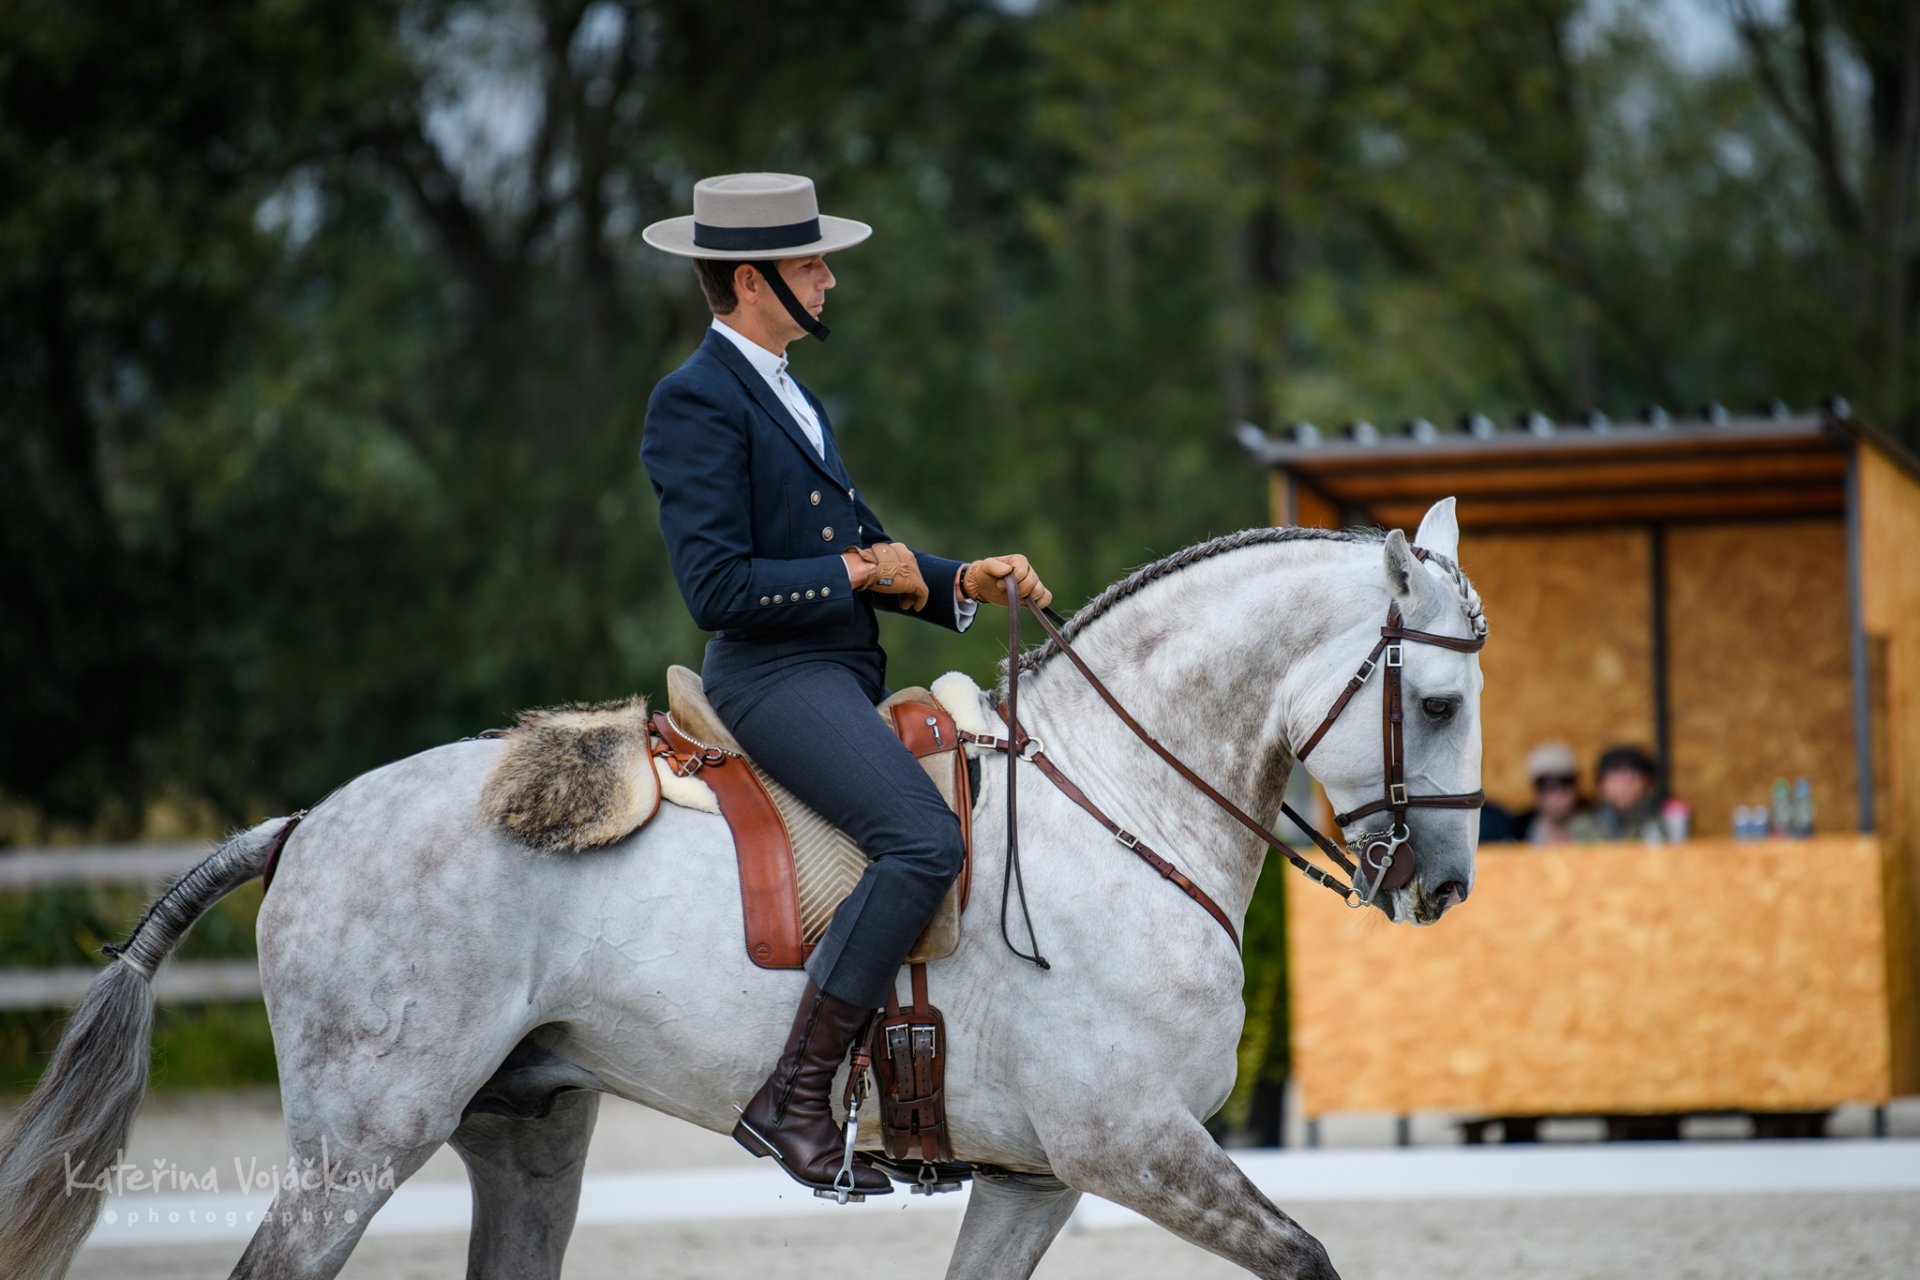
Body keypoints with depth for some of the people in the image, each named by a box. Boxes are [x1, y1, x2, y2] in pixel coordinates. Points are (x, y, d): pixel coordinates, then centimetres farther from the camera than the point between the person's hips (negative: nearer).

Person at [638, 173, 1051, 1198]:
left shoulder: (791, 399, 22)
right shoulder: (698, 403, -9)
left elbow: (869, 557, 22)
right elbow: (717, 587, -18)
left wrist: (965, 581, 4)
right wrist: (856, 575, -10)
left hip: (847, 680, 11)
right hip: (774, 678, -11)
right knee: (923, 841, -29)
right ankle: (792, 1102, -28)